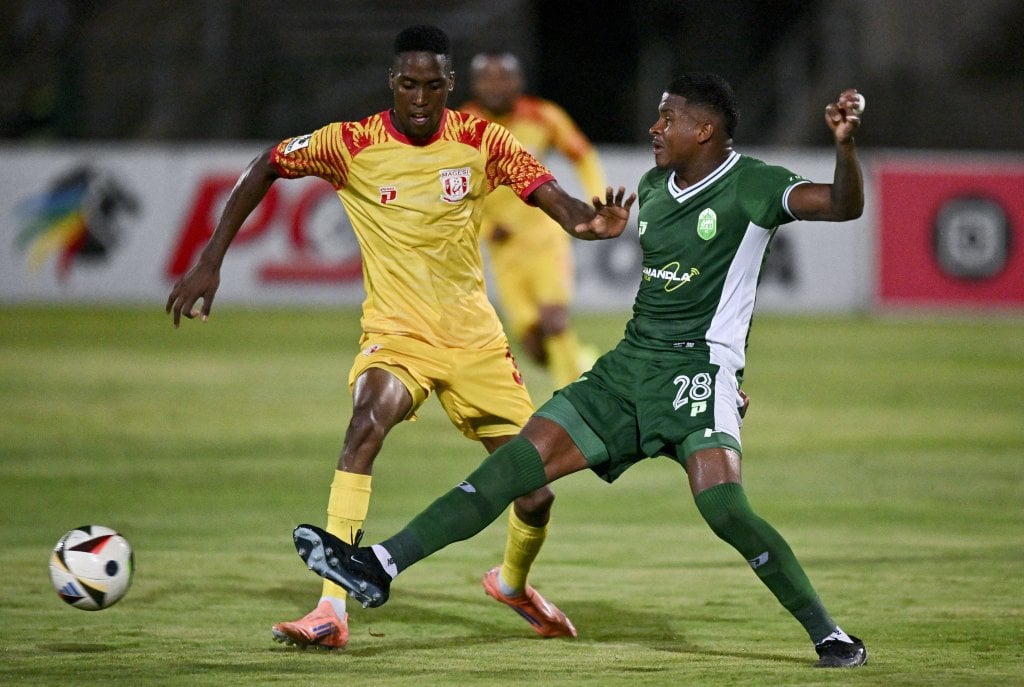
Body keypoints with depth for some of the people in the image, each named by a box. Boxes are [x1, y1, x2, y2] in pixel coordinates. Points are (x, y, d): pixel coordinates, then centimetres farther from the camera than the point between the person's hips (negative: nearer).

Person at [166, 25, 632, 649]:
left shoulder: (482, 141, -5)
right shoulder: (351, 145, -8)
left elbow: (552, 197, -9)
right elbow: (266, 169, 2)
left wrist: (586, 220, -34)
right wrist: (210, 261, -2)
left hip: (474, 334, 2)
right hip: (396, 333, -2)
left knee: (535, 494, 2)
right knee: (368, 423, -35)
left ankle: (513, 582, 40)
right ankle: (332, 613, -36)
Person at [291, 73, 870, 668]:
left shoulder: (751, 185, -7)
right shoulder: (652, 187, 15)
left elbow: (843, 205, -21)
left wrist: (845, 144, -38)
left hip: (700, 370, -7)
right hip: (629, 366, 7)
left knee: (724, 509, -25)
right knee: (518, 462, -2)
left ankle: (829, 635, -10)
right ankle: (381, 565, -4)